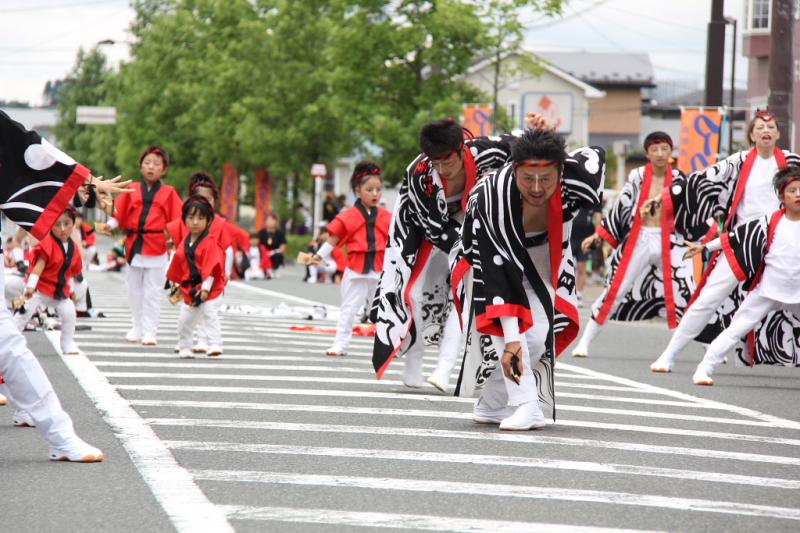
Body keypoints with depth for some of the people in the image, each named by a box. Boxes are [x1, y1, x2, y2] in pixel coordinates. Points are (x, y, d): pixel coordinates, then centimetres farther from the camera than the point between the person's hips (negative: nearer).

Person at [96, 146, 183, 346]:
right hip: (133, 245, 3)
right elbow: (119, 214, 6)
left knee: (152, 292, -1)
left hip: (156, 248, -3)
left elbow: (177, 219, -1)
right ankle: (138, 328, 26)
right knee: (134, 290, 13)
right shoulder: (132, 191, 7)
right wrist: (109, 225, -9)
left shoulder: (168, 193, 2)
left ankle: (149, 332, 4)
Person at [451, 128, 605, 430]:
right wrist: (510, 339, -47)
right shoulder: (492, 199, -41)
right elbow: (497, 270, -44)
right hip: (489, 254, -3)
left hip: (546, 255, 3)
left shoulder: (575, 180, -33)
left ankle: (493, 404, 6)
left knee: (538, 335, -14)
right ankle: (525, 407, -28)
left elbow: (594, 156, -6)